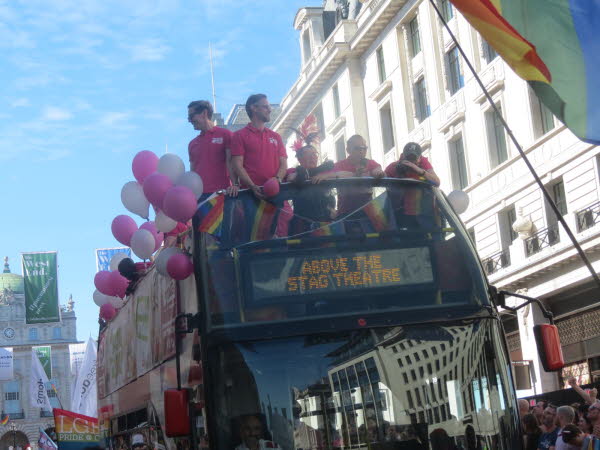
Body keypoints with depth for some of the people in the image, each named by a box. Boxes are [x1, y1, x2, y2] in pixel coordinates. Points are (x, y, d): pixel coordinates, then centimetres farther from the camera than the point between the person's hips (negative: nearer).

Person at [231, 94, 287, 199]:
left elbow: (283, 164, 16)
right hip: (251, 192, -4)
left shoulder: (276, 137, 22)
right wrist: (252, 186, -17)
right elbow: (237, 165, -2)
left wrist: (277, 179, -7)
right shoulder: (240, 135, 7)